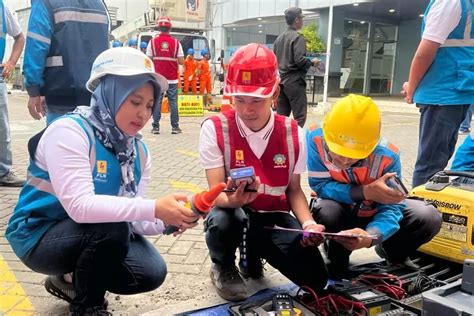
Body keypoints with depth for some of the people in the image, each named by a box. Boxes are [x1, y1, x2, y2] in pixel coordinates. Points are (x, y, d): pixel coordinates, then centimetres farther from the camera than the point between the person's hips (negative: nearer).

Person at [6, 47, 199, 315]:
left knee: (151, 272, -13)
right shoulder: (69, 132, -25)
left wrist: (166, 220, -29)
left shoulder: (139, 150, -3)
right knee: (112, 229, -33)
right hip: (40, 235, -6)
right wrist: (155, 209, -42)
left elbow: (132, 213, -7)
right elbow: (79, 206, -36)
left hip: (95, 233, 6)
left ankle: (73, 280, 15)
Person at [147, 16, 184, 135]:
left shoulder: (153, 42, -1)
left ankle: (156, 127, 6)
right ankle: (175, 127, 8)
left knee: (156, 102, 5)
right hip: (172, 79, 0)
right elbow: (181, 61, -3)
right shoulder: (176, 42, -1)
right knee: (173, 102, 6)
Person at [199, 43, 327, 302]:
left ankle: (253, 252, 18)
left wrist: (308, 223, -16)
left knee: (315, 278, -14)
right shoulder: (214, 129, -14)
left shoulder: (293, 133, -5)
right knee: (222, 222, -40)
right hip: (234, 212, -3)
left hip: (274, 216, 3)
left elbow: (294, 189, 3)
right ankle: (223, 266, 1)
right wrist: (233, 199, -41)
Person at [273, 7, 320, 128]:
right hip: (294, 81, -8)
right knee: (299, 116, -4)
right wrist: (312, 62, -2)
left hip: (281, 81, 8)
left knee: (281, 116, 10)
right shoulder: (298, 37, -10)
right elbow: (299, 60, -19)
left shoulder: (279, 38, 12)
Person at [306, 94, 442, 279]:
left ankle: (393, 253, 13)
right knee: (326, 211, -37)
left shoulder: (387, 156, -30)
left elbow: (391, 207, -29)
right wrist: (366, 192, -39)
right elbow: (320, 186, -26)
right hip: (341, 211, -1)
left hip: (374, 212, 1)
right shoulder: (316, 140, -31)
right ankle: (337, 257, -3)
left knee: (429, 218, -20)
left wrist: (370, 235, -52)